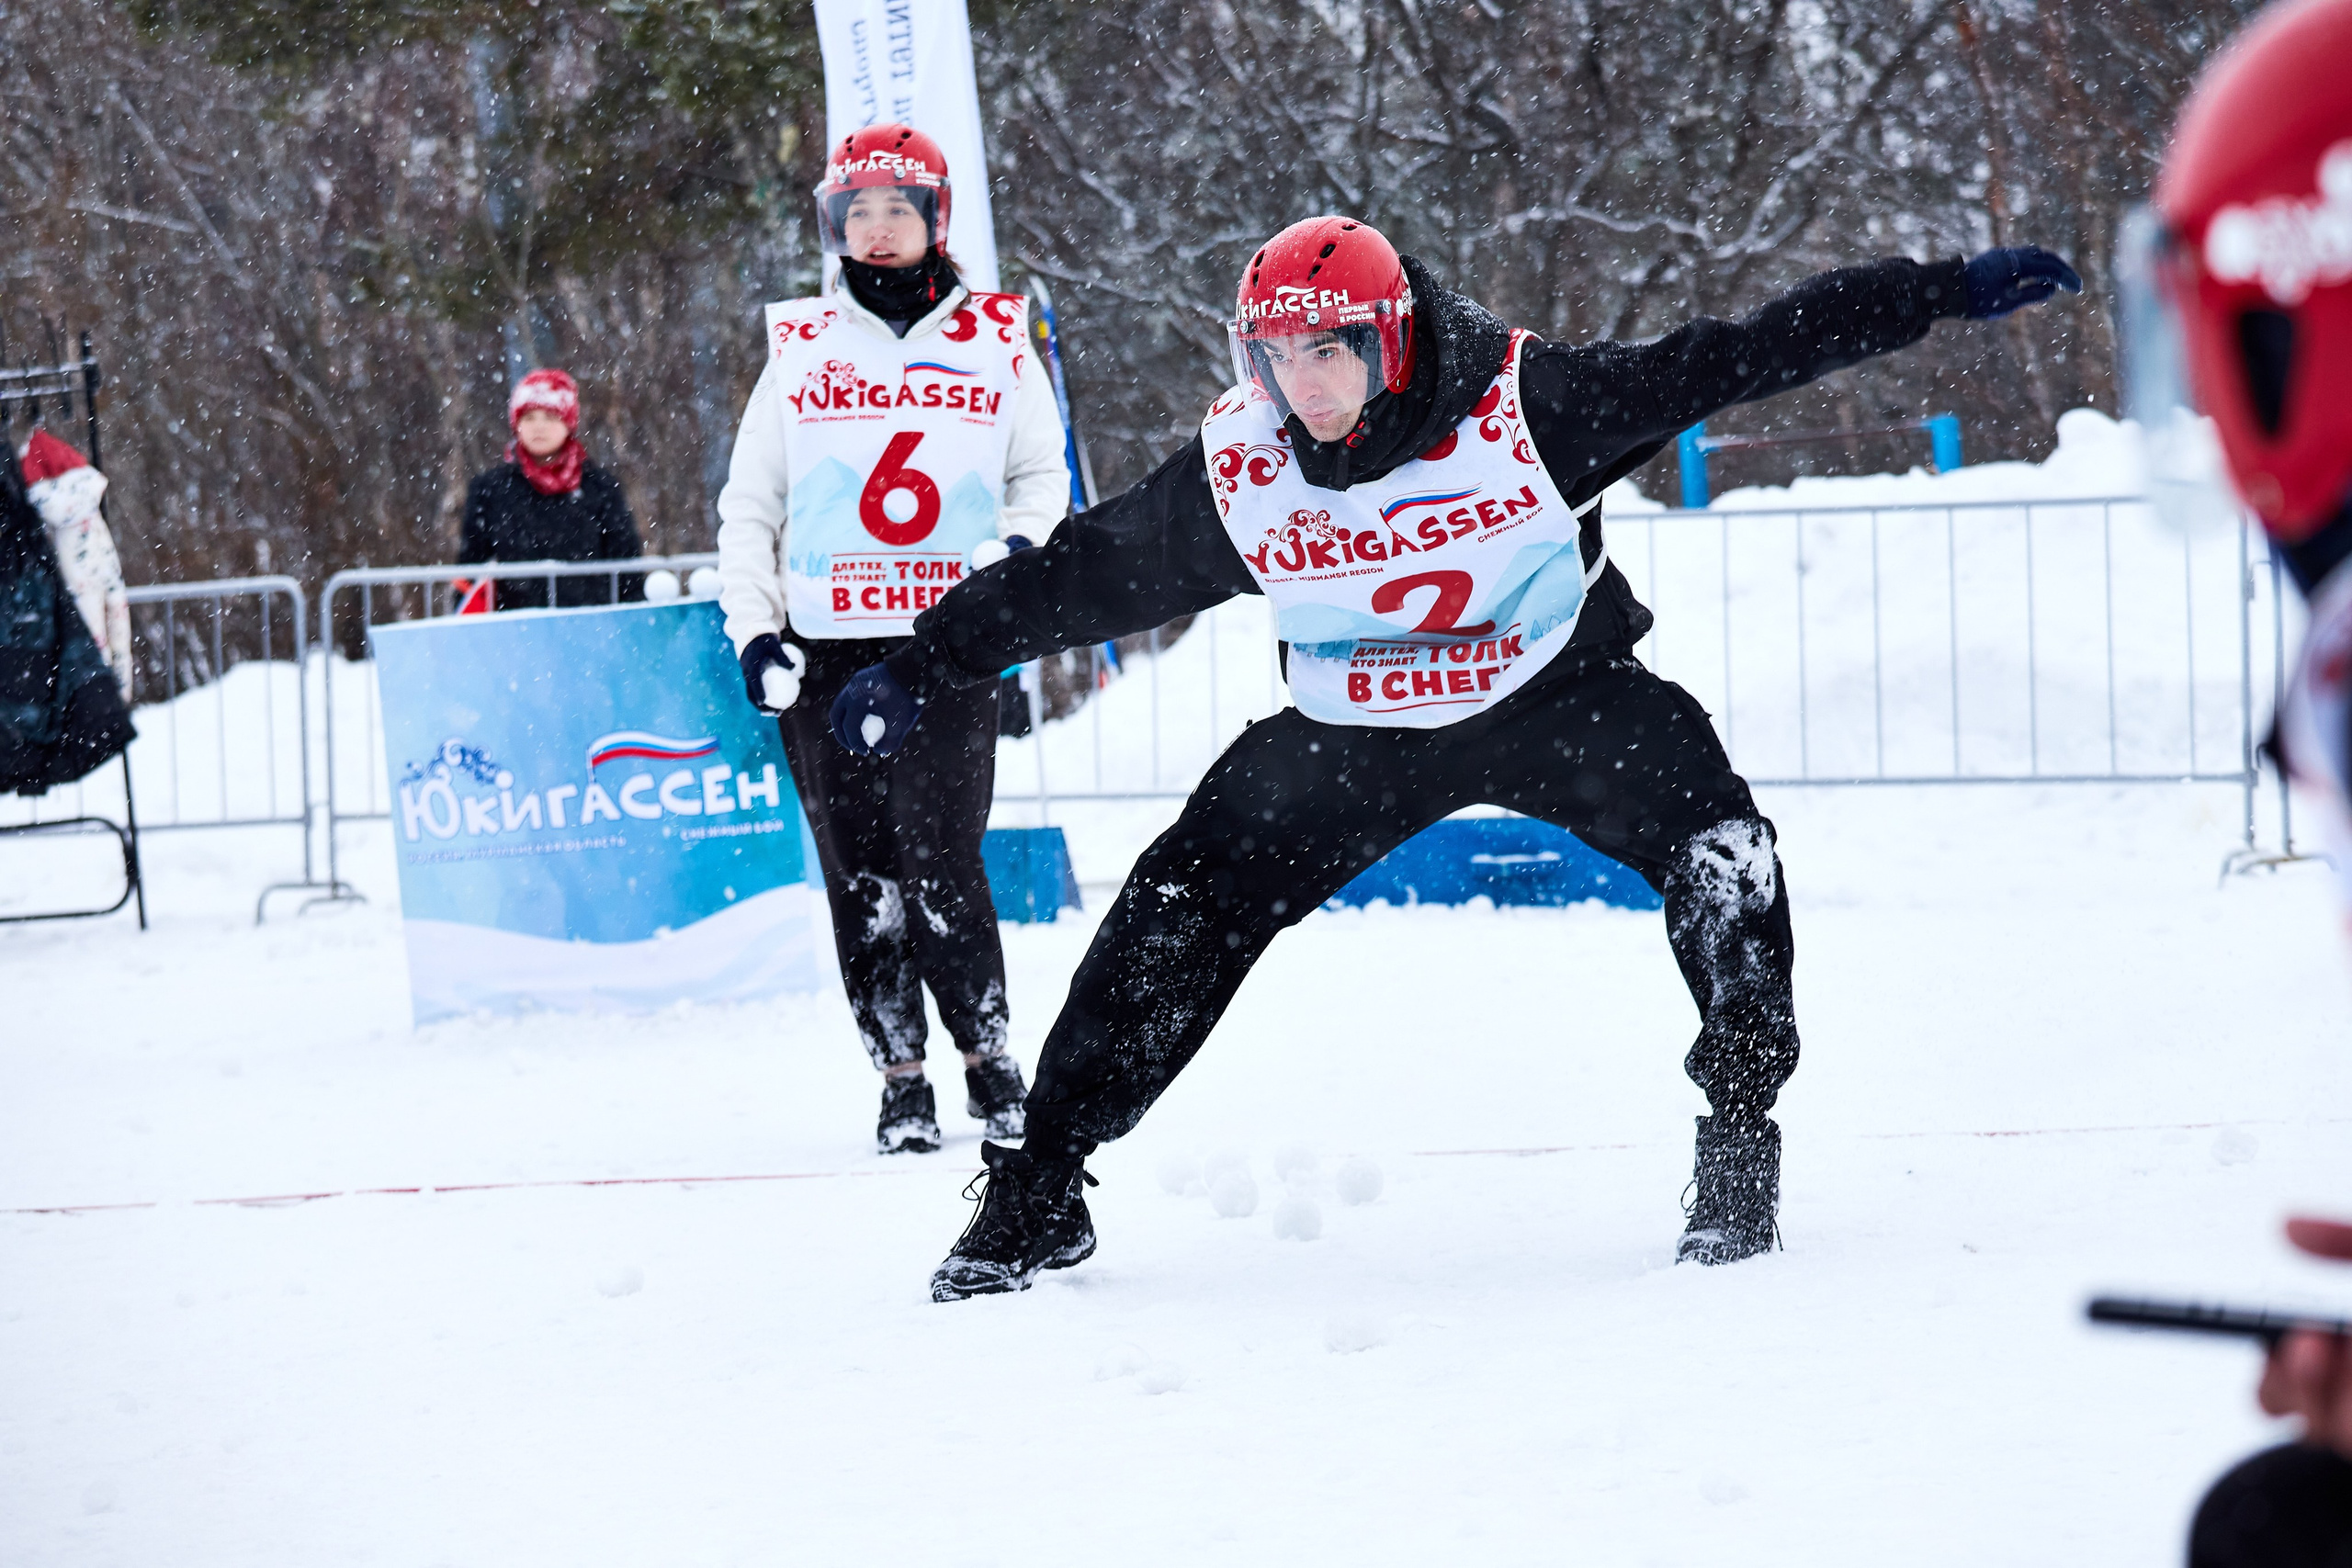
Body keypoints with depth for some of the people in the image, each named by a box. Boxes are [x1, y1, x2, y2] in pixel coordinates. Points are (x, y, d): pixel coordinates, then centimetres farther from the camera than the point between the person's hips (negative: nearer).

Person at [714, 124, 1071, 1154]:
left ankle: (988, 1054, 6)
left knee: (940, 864, -10)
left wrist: (1020, 549, -3)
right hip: (824, 653, 1)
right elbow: (747, 505, 12)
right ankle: (901, 1079, 9)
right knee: (859, 875, 1)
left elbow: (1043, 477, 17)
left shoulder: (996, 343, 8)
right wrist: (752, 629, 2)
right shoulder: (801, 347, 9)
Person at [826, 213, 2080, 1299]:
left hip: (1556, 695, -2)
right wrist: (927, 664, -1)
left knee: (1712, 841, -26)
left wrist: (1949, 292, -27)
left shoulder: (1526, 406, -25)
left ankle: (1741, 1129, -10)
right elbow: (1088, 575, -4)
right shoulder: (1236, 469, -17)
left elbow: (1743, 355, -25)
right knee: (1182, 904, -6)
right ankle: (1037, 1191, 6)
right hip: (1354, 735, 2)